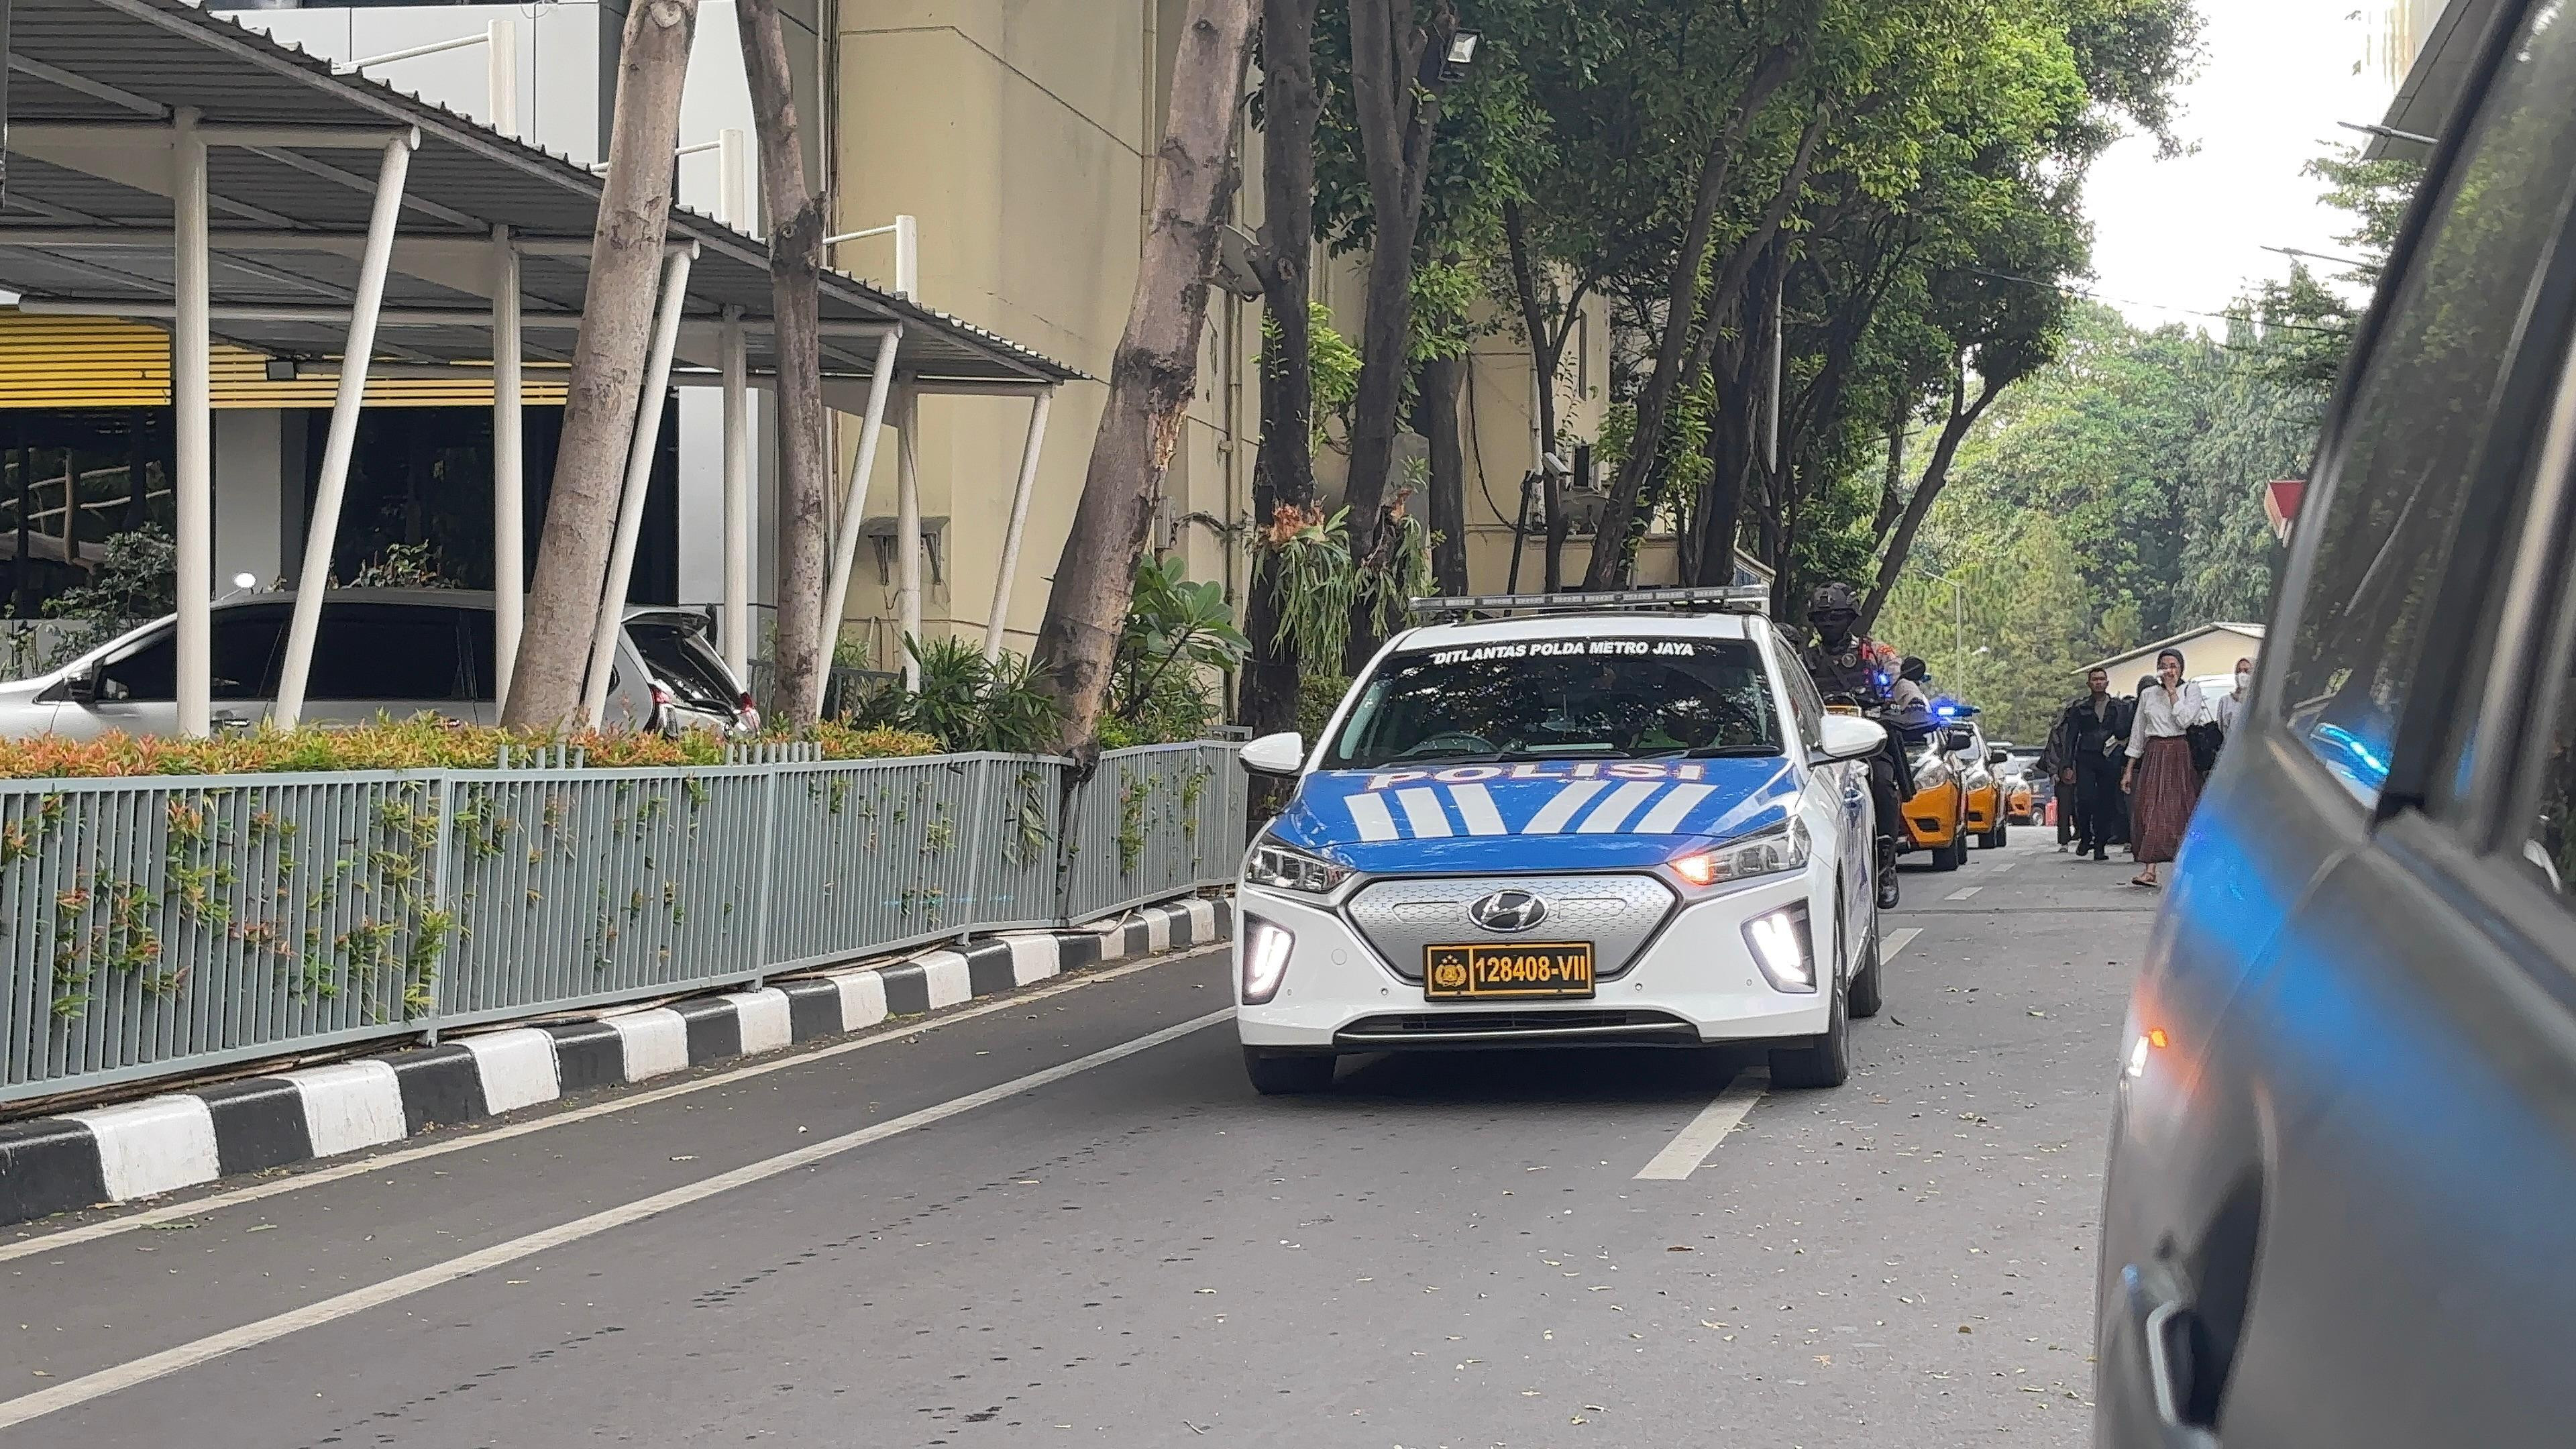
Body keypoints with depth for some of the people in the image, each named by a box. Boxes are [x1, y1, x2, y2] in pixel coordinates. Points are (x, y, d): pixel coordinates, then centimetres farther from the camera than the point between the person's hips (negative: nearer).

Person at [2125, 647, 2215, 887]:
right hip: (2154, 755, 2)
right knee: (2152, 809, -8)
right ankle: (2149, 870, -14)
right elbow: (2137, 733, 15)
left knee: (2181, 810, -4)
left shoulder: (2191, 690, 5)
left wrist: (2172, 691, -7)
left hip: (2181, 755, -2)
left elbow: (2185, 720, -13)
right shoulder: (2148, 694, 13)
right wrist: (2129, 770, 12)